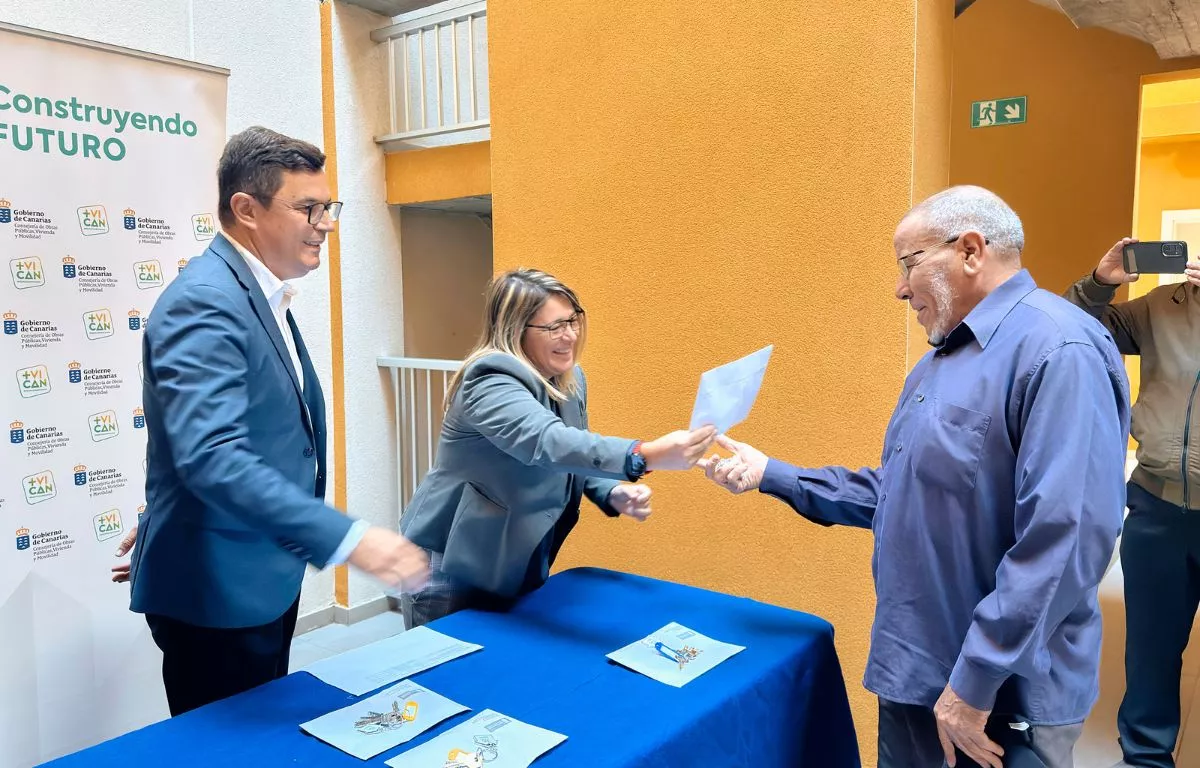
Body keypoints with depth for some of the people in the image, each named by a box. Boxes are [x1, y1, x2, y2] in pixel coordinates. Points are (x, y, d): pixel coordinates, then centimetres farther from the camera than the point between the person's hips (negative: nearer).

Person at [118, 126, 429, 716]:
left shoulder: (259, 296, 9)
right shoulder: (205, 301, -22)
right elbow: (211, 457, -34)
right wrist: (347, 538, -39)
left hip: (262, 578, 9)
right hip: (218, 589, -9)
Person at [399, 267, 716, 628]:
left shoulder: (570, 380, 1)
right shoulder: (490, 384, -26)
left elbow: (579, 453, 11)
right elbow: (549, 443, -43)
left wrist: (615, 494, -10)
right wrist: (647, 456, -54)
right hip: (453, 570, -7)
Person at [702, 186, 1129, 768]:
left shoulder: (1058, 350, -20)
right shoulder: (938, 361, 12)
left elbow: (1065, 540, -27)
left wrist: (976, 681, -23)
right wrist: (770, 475, 8)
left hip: (1003, 693, -9)